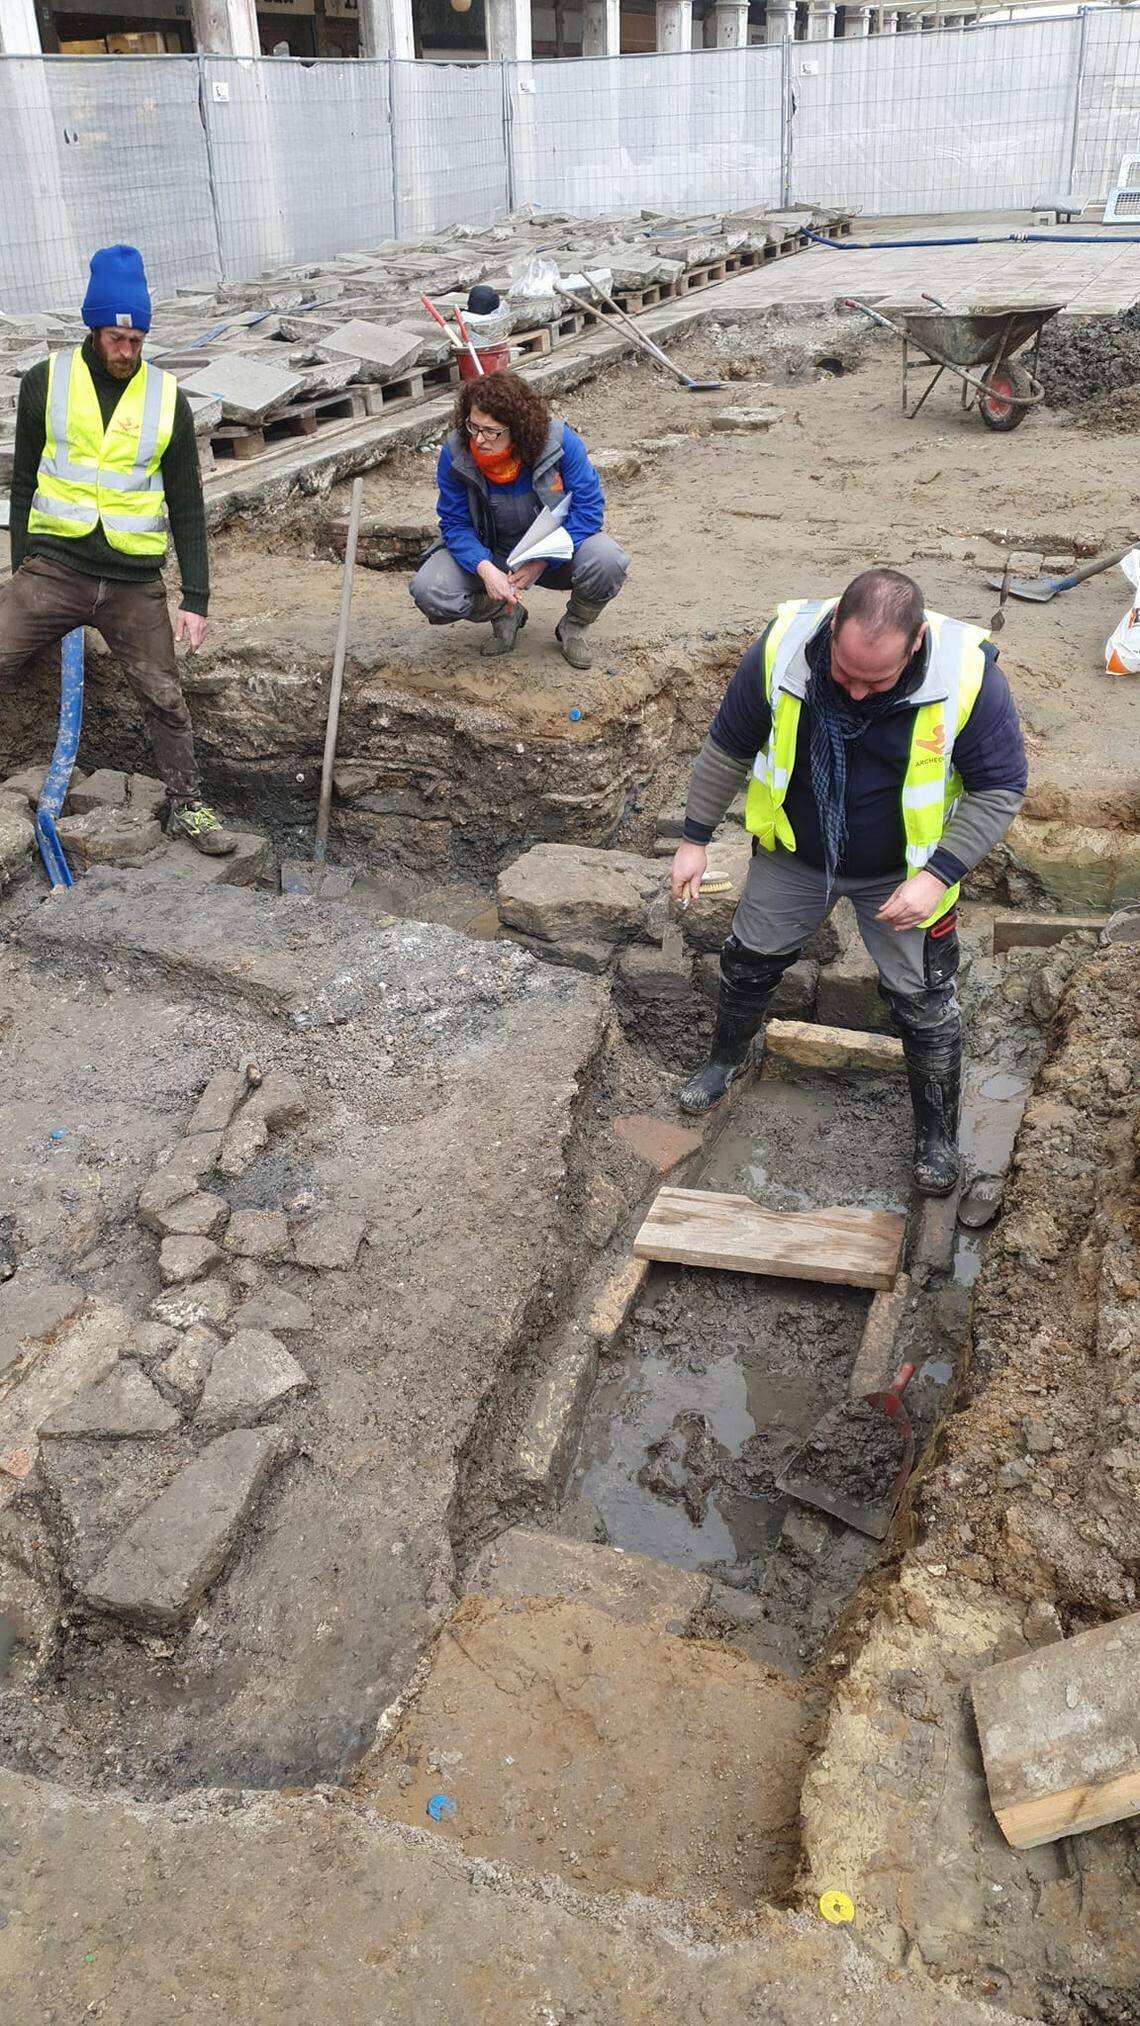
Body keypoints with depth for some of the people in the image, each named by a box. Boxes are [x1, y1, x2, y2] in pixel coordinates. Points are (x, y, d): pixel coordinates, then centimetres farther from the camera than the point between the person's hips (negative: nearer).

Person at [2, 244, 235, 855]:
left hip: (135, 582, 0)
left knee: (165, 699, 4)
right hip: (53, 569, 0)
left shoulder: (167, 397, 2)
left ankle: (187, 808, 20)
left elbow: (186, 505, 3)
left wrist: (195, 598, -3)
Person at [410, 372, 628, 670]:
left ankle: (573, 626, 2)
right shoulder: (455, 453, -19)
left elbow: (588, 507, -20)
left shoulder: (560, 442, -23)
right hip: (490, 555, 1)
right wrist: (486, 569, -34)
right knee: (428, 591, -24)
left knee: (607, 562, -33)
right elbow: (455, 524, -14)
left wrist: (543, 559, -30)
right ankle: (505, 614, 8)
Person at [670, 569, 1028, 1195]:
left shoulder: (966, 674, -29)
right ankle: (725, 1060, 48)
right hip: (793, 857, 2)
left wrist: (938, 875, -25)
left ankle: (936, 1136, 28)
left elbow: (1000, 789, -16)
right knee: (747, 961, 17)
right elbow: (728, 747, -8)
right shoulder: (782, 648, -25)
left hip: (902, 875, -2)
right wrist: (694, 839, -4)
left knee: (925, 1007, 5)